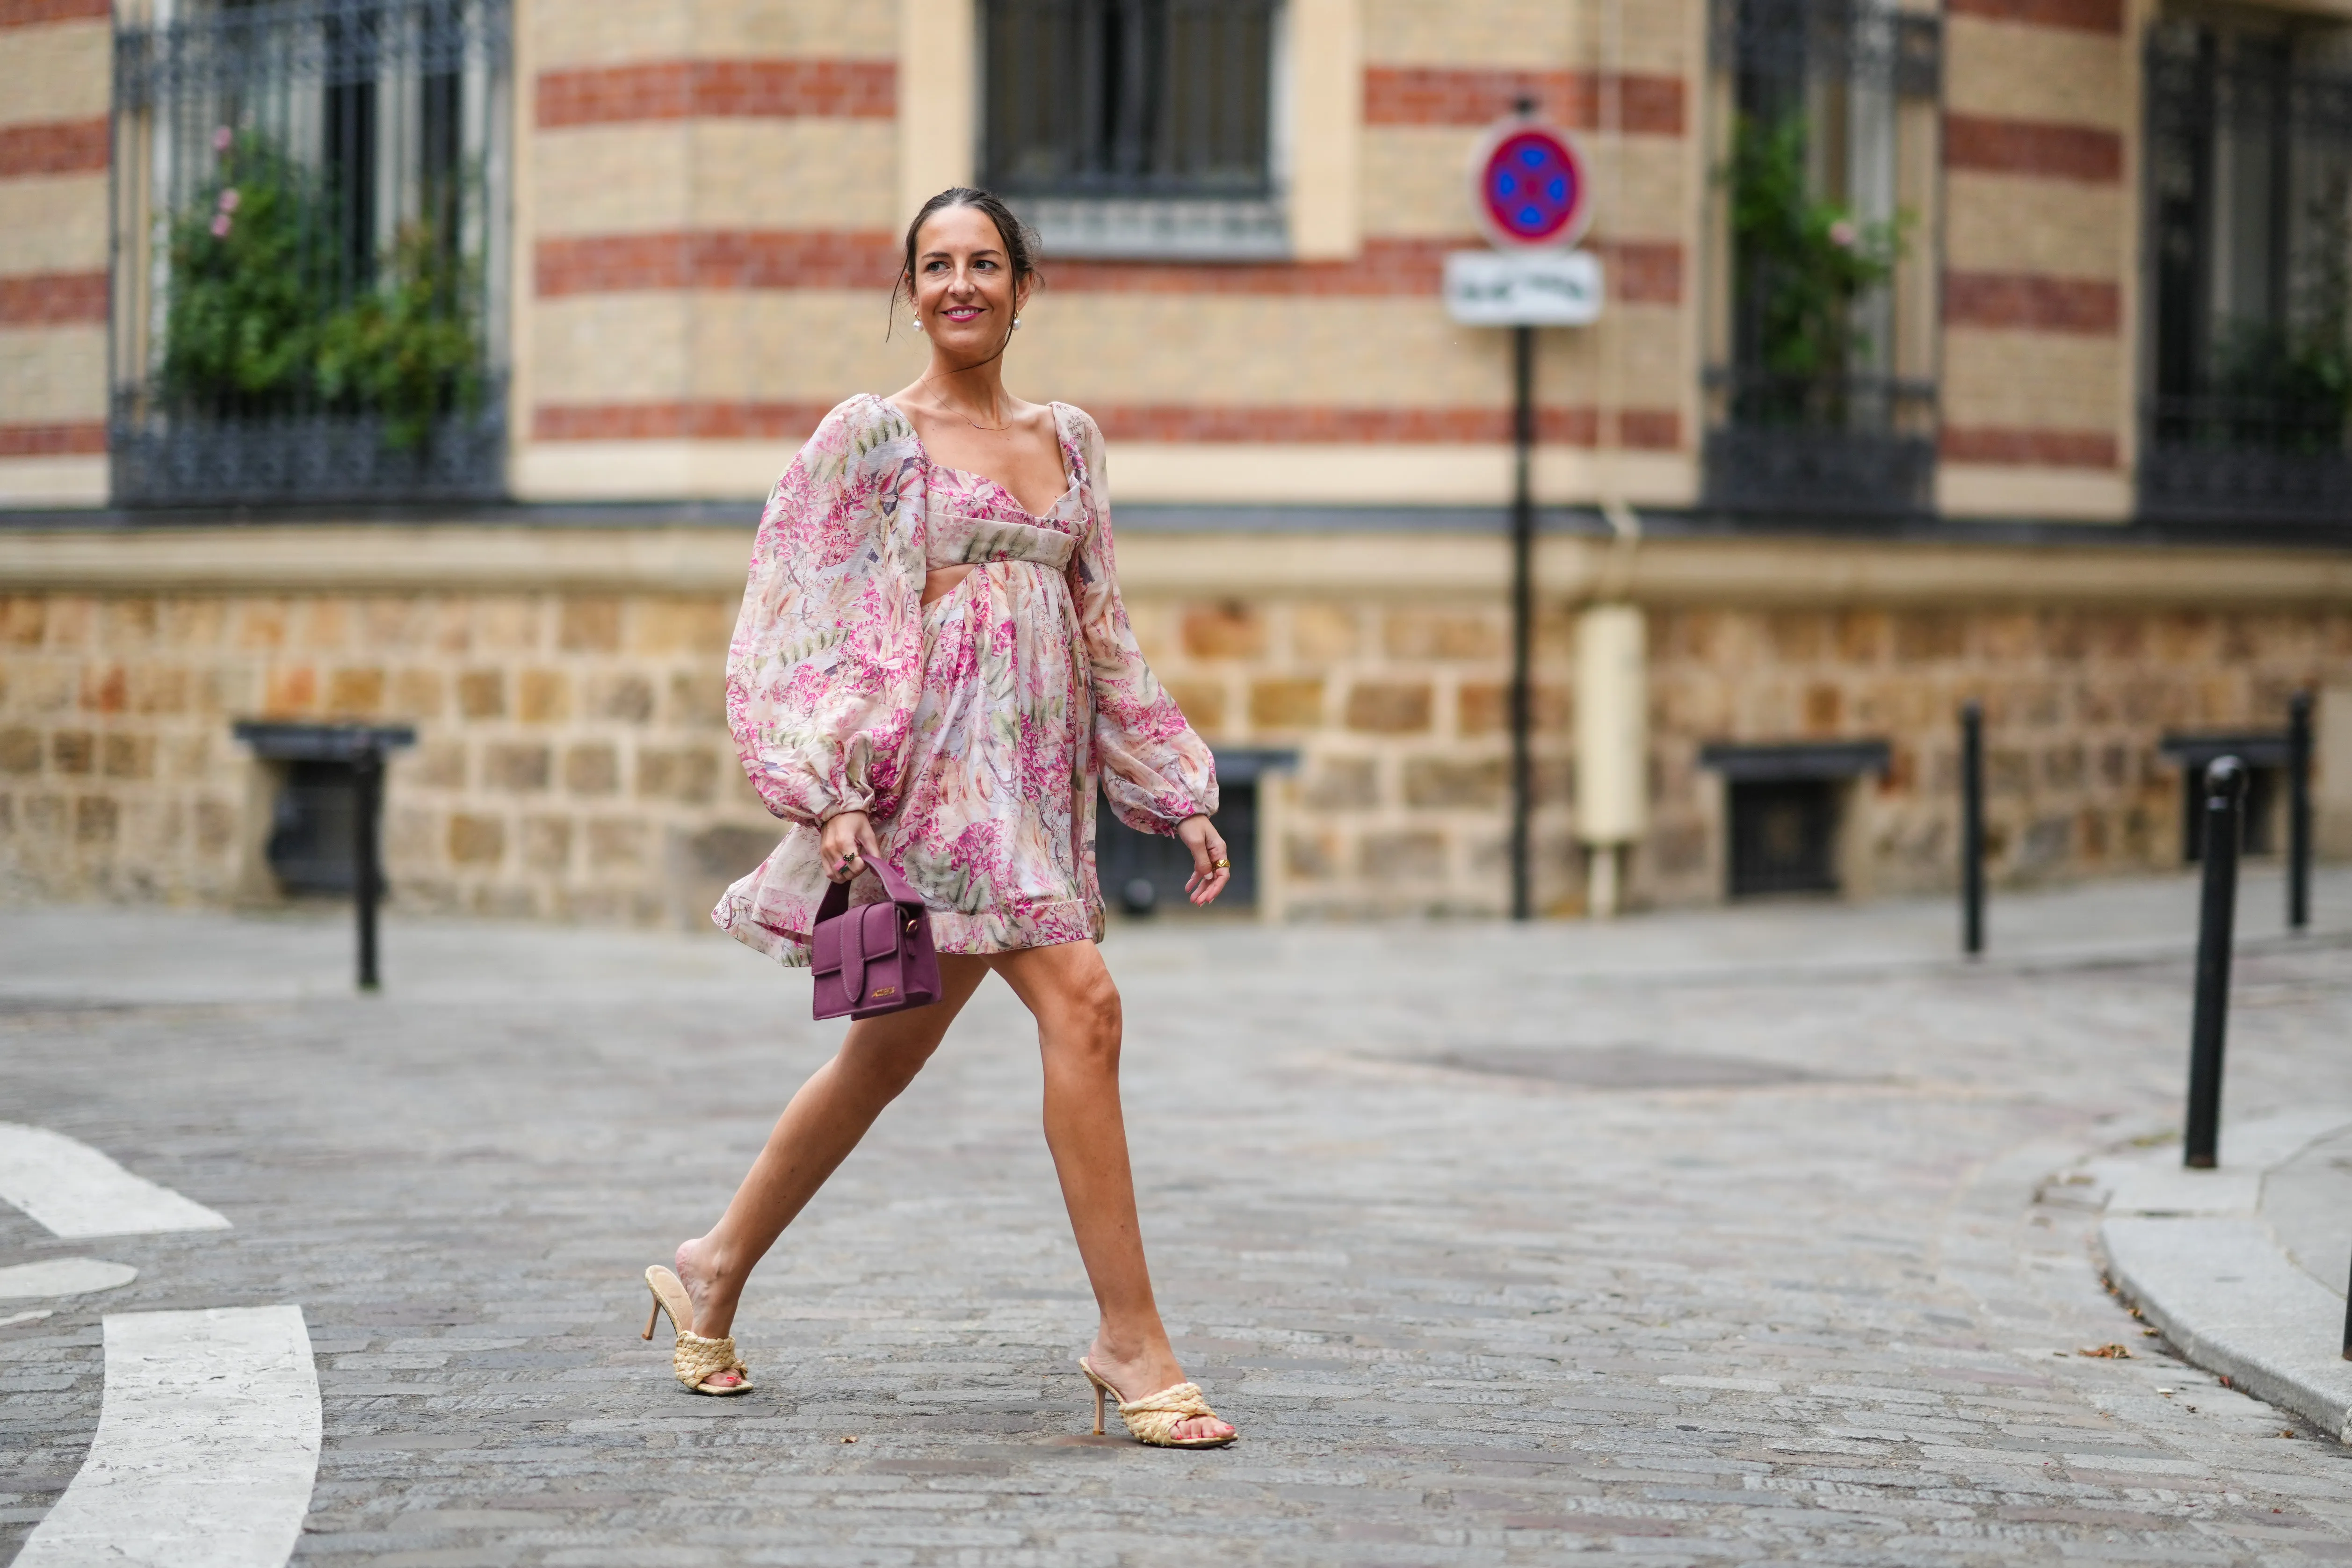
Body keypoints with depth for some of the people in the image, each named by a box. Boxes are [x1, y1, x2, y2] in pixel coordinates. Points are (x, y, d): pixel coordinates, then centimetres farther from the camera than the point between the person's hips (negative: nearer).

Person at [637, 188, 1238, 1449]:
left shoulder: (1068, 438, 16)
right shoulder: (872, 435, -2)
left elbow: (1103, 635, 20)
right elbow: (803, 622, -6)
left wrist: (1178, 795, 16)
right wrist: (828, 790, -17)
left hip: (1040, 774, 7)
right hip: (941, 762, -7)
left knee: (892, 1051, 12)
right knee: (1080, 1002, -18)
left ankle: (712, 1276, 28)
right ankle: (1131, 1343, -15)